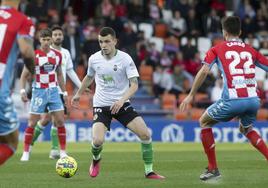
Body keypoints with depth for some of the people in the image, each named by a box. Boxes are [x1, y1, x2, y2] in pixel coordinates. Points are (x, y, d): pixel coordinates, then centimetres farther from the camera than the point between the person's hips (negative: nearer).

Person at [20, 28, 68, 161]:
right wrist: (22, 90, -12)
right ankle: (26, 153, 6)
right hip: (39, 91, -3)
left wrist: (64, 92, 15)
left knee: (60, 121, -2)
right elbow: (24, 74, -2)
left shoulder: (57, 55, 6)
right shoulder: (33, 55, -7)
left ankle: (63, 152, 7)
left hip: (53, 91, 3)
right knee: (32, 123, -2)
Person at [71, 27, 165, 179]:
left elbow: (134, 84, -14)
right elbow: (89, 78, 19)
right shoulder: (94, 59, -3)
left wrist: (122, 100, -30)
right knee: (98, 141, -19)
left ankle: (149, 171, 1)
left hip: (122, 104, -1)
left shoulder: (125, 59, -11)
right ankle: (96, 160, 18)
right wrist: (78, 95, 30)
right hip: (101, 105, 1)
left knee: (145, 134, -15)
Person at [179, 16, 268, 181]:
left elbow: (204, 71, -4)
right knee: (247, 129, 34)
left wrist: (191, 95, -1)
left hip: (232, 100, -4)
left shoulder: (217, 49, 9)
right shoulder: (251, 50, 17)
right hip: (253, 99, 4)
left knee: (204, 122, 21)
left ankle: (213, 169, 16)